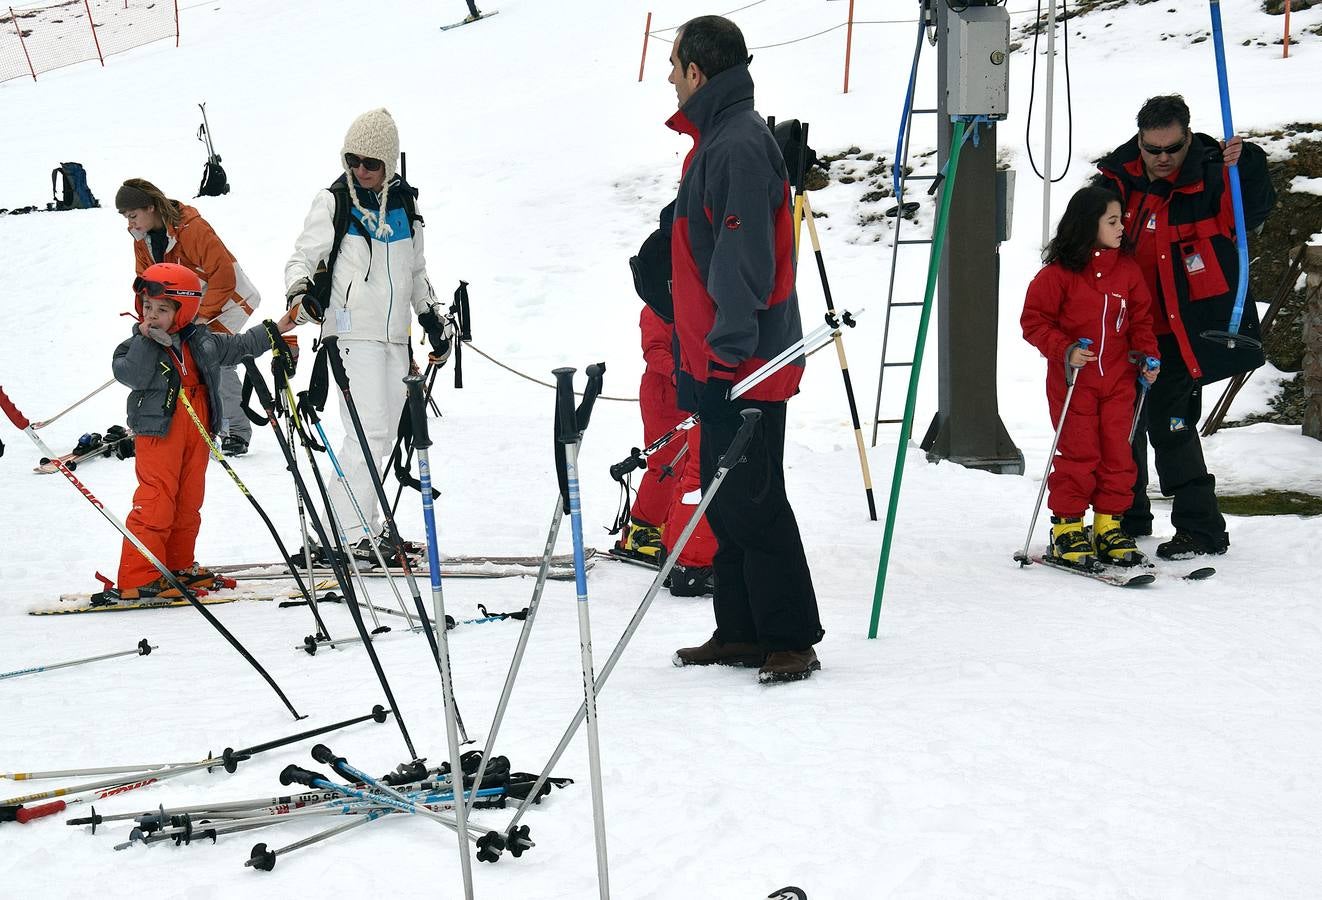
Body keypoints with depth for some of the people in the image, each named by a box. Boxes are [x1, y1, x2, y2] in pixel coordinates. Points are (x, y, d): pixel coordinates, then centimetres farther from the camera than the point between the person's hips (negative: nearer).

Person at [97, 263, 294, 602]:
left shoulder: (201, 342, 8)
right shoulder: (136, 347, -4)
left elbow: (237, 346, 23)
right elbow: (130, 375, -22)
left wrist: (273, 331, 25)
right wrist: (145, 339, -22)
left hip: (197, 435, 5)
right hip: (158, 434, -5)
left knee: (188, 502, 13)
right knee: (155, 504, -12)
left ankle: (179, 566, 27)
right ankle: (139, 579, -12)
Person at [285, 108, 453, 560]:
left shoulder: (403, 202, 14)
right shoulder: (333, 201, -1)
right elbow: (303, 257, -3)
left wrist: (434, 318, 24)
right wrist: (301, 292, -23)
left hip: (395, 335, 6)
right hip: (353, 331, -6)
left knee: (384, 433, 7)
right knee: (368, 432, -13)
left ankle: (364, 523, 15)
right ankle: (354, 531, -9)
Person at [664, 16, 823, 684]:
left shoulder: (737, 146, -16)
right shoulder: (717, 139, 16)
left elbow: (745, 259, -23)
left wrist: (729, 347, -24)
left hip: (744, 361, -11)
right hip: (722, 359, 11)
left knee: (751, 503, -6)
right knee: (725, 499, 14)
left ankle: (791, 638, 1)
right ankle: (740, 633, 21)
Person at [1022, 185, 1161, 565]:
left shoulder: (1127, 270, 6)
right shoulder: (1059, 273, -10)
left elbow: (1141, 319, 15)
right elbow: (1034, 319, -7)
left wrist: (1148, 356, 1)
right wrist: (1064, 350, -19)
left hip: (1118, 379, 5)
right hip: (1072, 379, -5)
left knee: (1117, 452, 5)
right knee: (1077, 452, -3)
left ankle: (1108, 524, 16)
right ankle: (1067, 527, 7)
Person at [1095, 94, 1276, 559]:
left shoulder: (1209, 177, -12)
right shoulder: (1118, 179, 1)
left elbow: (1247, 214, -25)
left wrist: (1244, 168, -41)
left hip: (1182, 333, -6)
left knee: (1170, 424, -11)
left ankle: (1201, 529, -1)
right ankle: (1127, 517, 33)